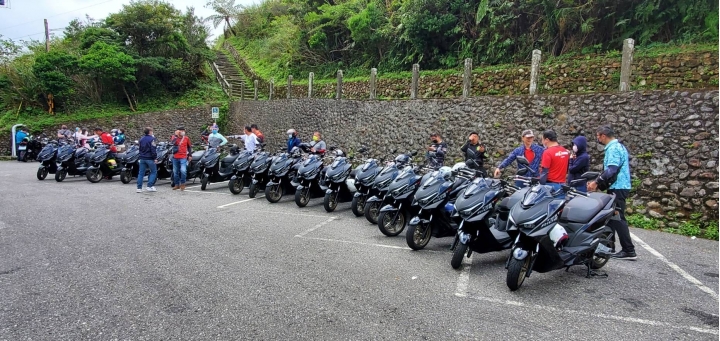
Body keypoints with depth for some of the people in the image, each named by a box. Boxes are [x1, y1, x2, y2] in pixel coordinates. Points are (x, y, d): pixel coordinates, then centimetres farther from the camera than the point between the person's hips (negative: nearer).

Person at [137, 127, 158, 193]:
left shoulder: (141, 139, 12)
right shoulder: (151, 139, -11)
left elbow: (140, 149, 19)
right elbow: (153, 150, -16)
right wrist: (155, 158, -13)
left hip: (142, 158, 7)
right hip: (150, 159, -7)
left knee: (141, 173, 7)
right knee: (153, 172, 6)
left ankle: (139, 188, 6)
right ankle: (150, 186, -2)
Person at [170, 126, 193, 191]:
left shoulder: (186, 138, 4)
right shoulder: (174, 137, 3)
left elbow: (189, 147, 16)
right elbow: (172, 143, -18)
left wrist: (190, 155, 12)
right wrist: (176, 135, -17)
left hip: (183, 157, -2)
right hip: (175, 157, 2)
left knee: (183, 171, -18)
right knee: (175, 172, 9)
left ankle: (183, 184, -1)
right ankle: (177, 185, 22)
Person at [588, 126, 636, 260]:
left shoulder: (613, 148, -15)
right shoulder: (618, 146, 17)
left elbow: (611, 170, -26)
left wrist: (596, 182, -21)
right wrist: (598, 182, 16)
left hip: (617, 188, -10)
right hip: (619, 186, 10)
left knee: (617, 219, -8)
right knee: (611, 217, 15)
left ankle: (629, 251, -6)